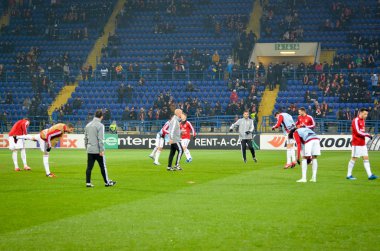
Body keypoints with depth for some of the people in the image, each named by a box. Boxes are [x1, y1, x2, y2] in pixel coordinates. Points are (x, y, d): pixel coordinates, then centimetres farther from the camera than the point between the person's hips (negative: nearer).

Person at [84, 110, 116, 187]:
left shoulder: (88, 125, 11)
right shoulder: (100, 125, -11)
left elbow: (85, 138, 15)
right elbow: (100, 139, -16)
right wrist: (102, 150, -14)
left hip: (89, 150, 6)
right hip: (97, 150, -6)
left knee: (89, 167, 6)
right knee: (103, 166, 3)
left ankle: (88, 182, 3)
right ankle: (107, 182, 10)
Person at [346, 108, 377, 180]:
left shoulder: (363, 120, 15)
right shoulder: (356, 120, -13)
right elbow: (358, 132, -20)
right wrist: (367, 135, -16)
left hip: (363, 143, 8)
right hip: (357, 144, -8)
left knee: (366, 158, 3)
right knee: (354, 158, -2)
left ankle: (370, 175, 0)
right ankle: (349, 175, 7)